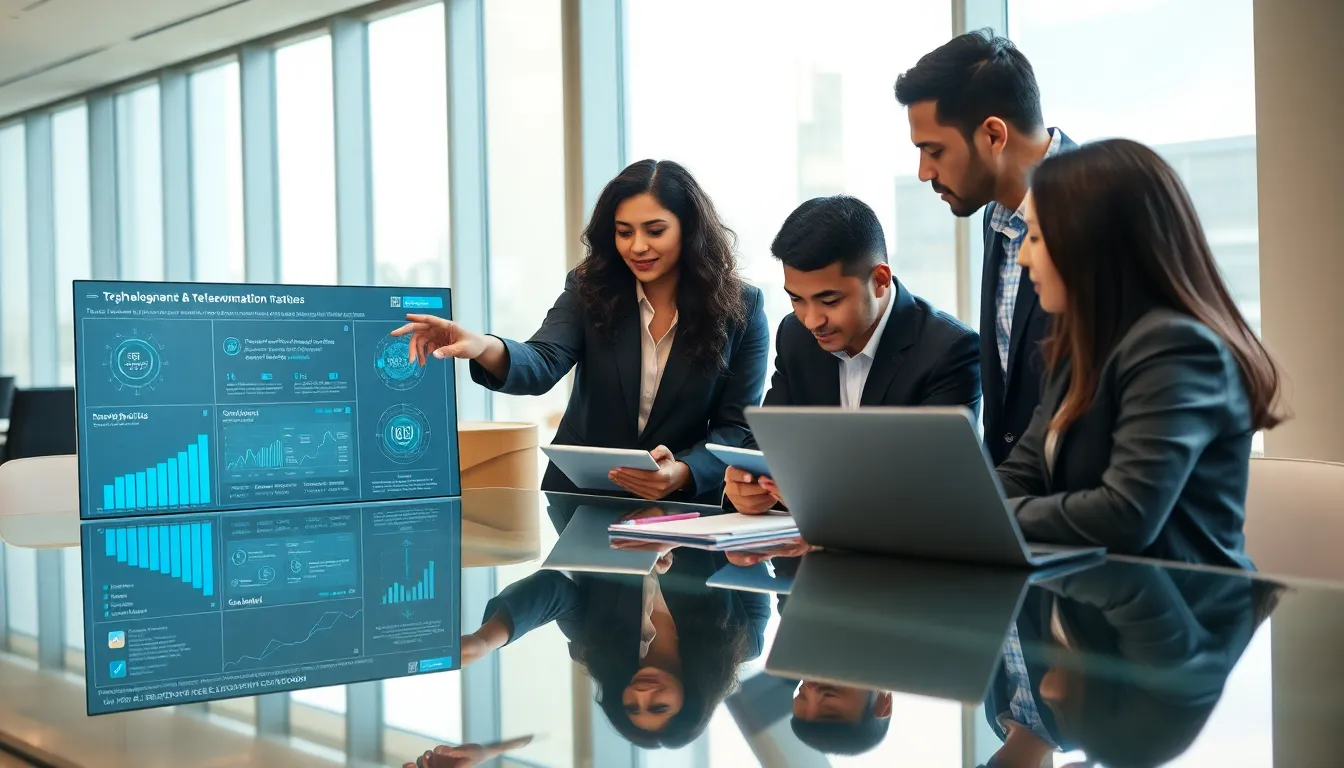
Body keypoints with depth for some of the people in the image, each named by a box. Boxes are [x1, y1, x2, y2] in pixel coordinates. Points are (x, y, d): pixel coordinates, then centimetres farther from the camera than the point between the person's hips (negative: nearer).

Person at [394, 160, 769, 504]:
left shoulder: (741, 309, -2)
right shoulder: (590, 290, 2)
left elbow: (738, 427, -2)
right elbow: (544, 363, -14)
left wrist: (682, 473, -21)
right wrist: (485, 349, -35)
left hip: (682, 505, -1)